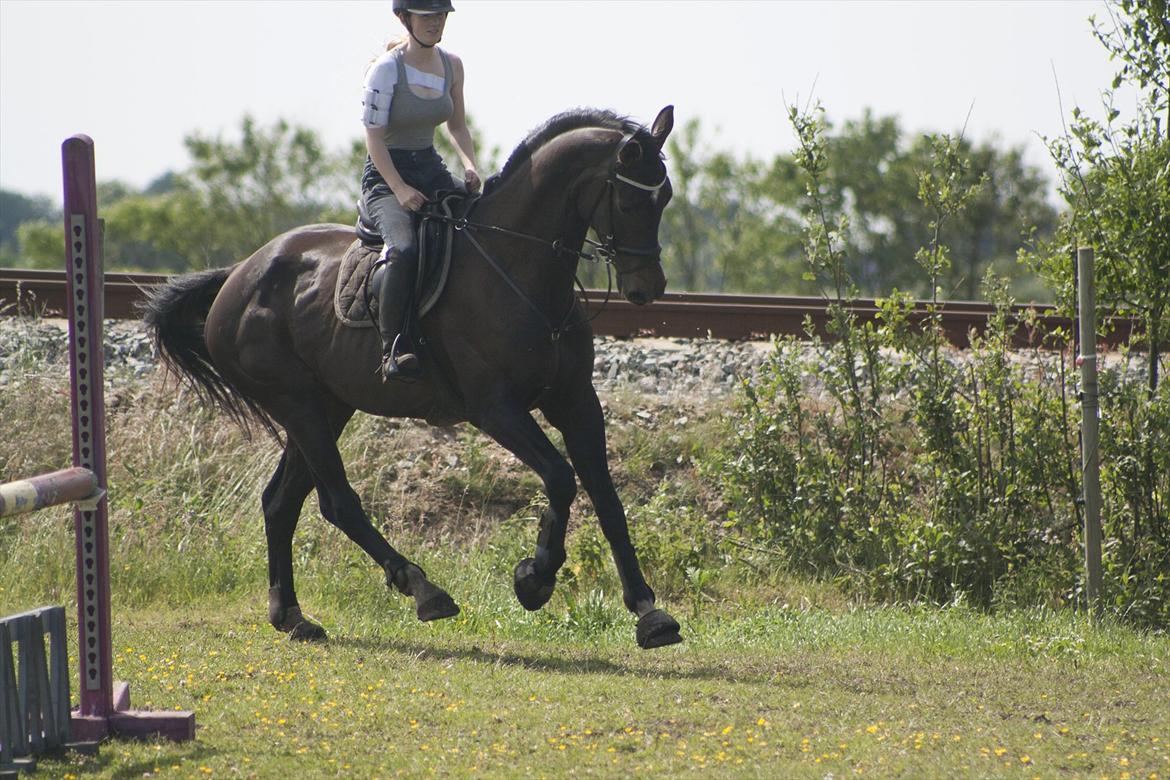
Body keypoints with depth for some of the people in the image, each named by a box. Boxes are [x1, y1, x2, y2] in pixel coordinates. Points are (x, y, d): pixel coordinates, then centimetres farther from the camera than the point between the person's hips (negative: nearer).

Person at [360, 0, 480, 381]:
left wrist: (469, 164, -1)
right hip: (385, 176, -6)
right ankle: (393, 351, -32)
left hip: (432, 171, 6)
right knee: (405, 248, -34)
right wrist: (400, 189, -24)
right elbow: (374, 137, -14)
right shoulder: (386, 70, -12)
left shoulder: (451, 65, 7)